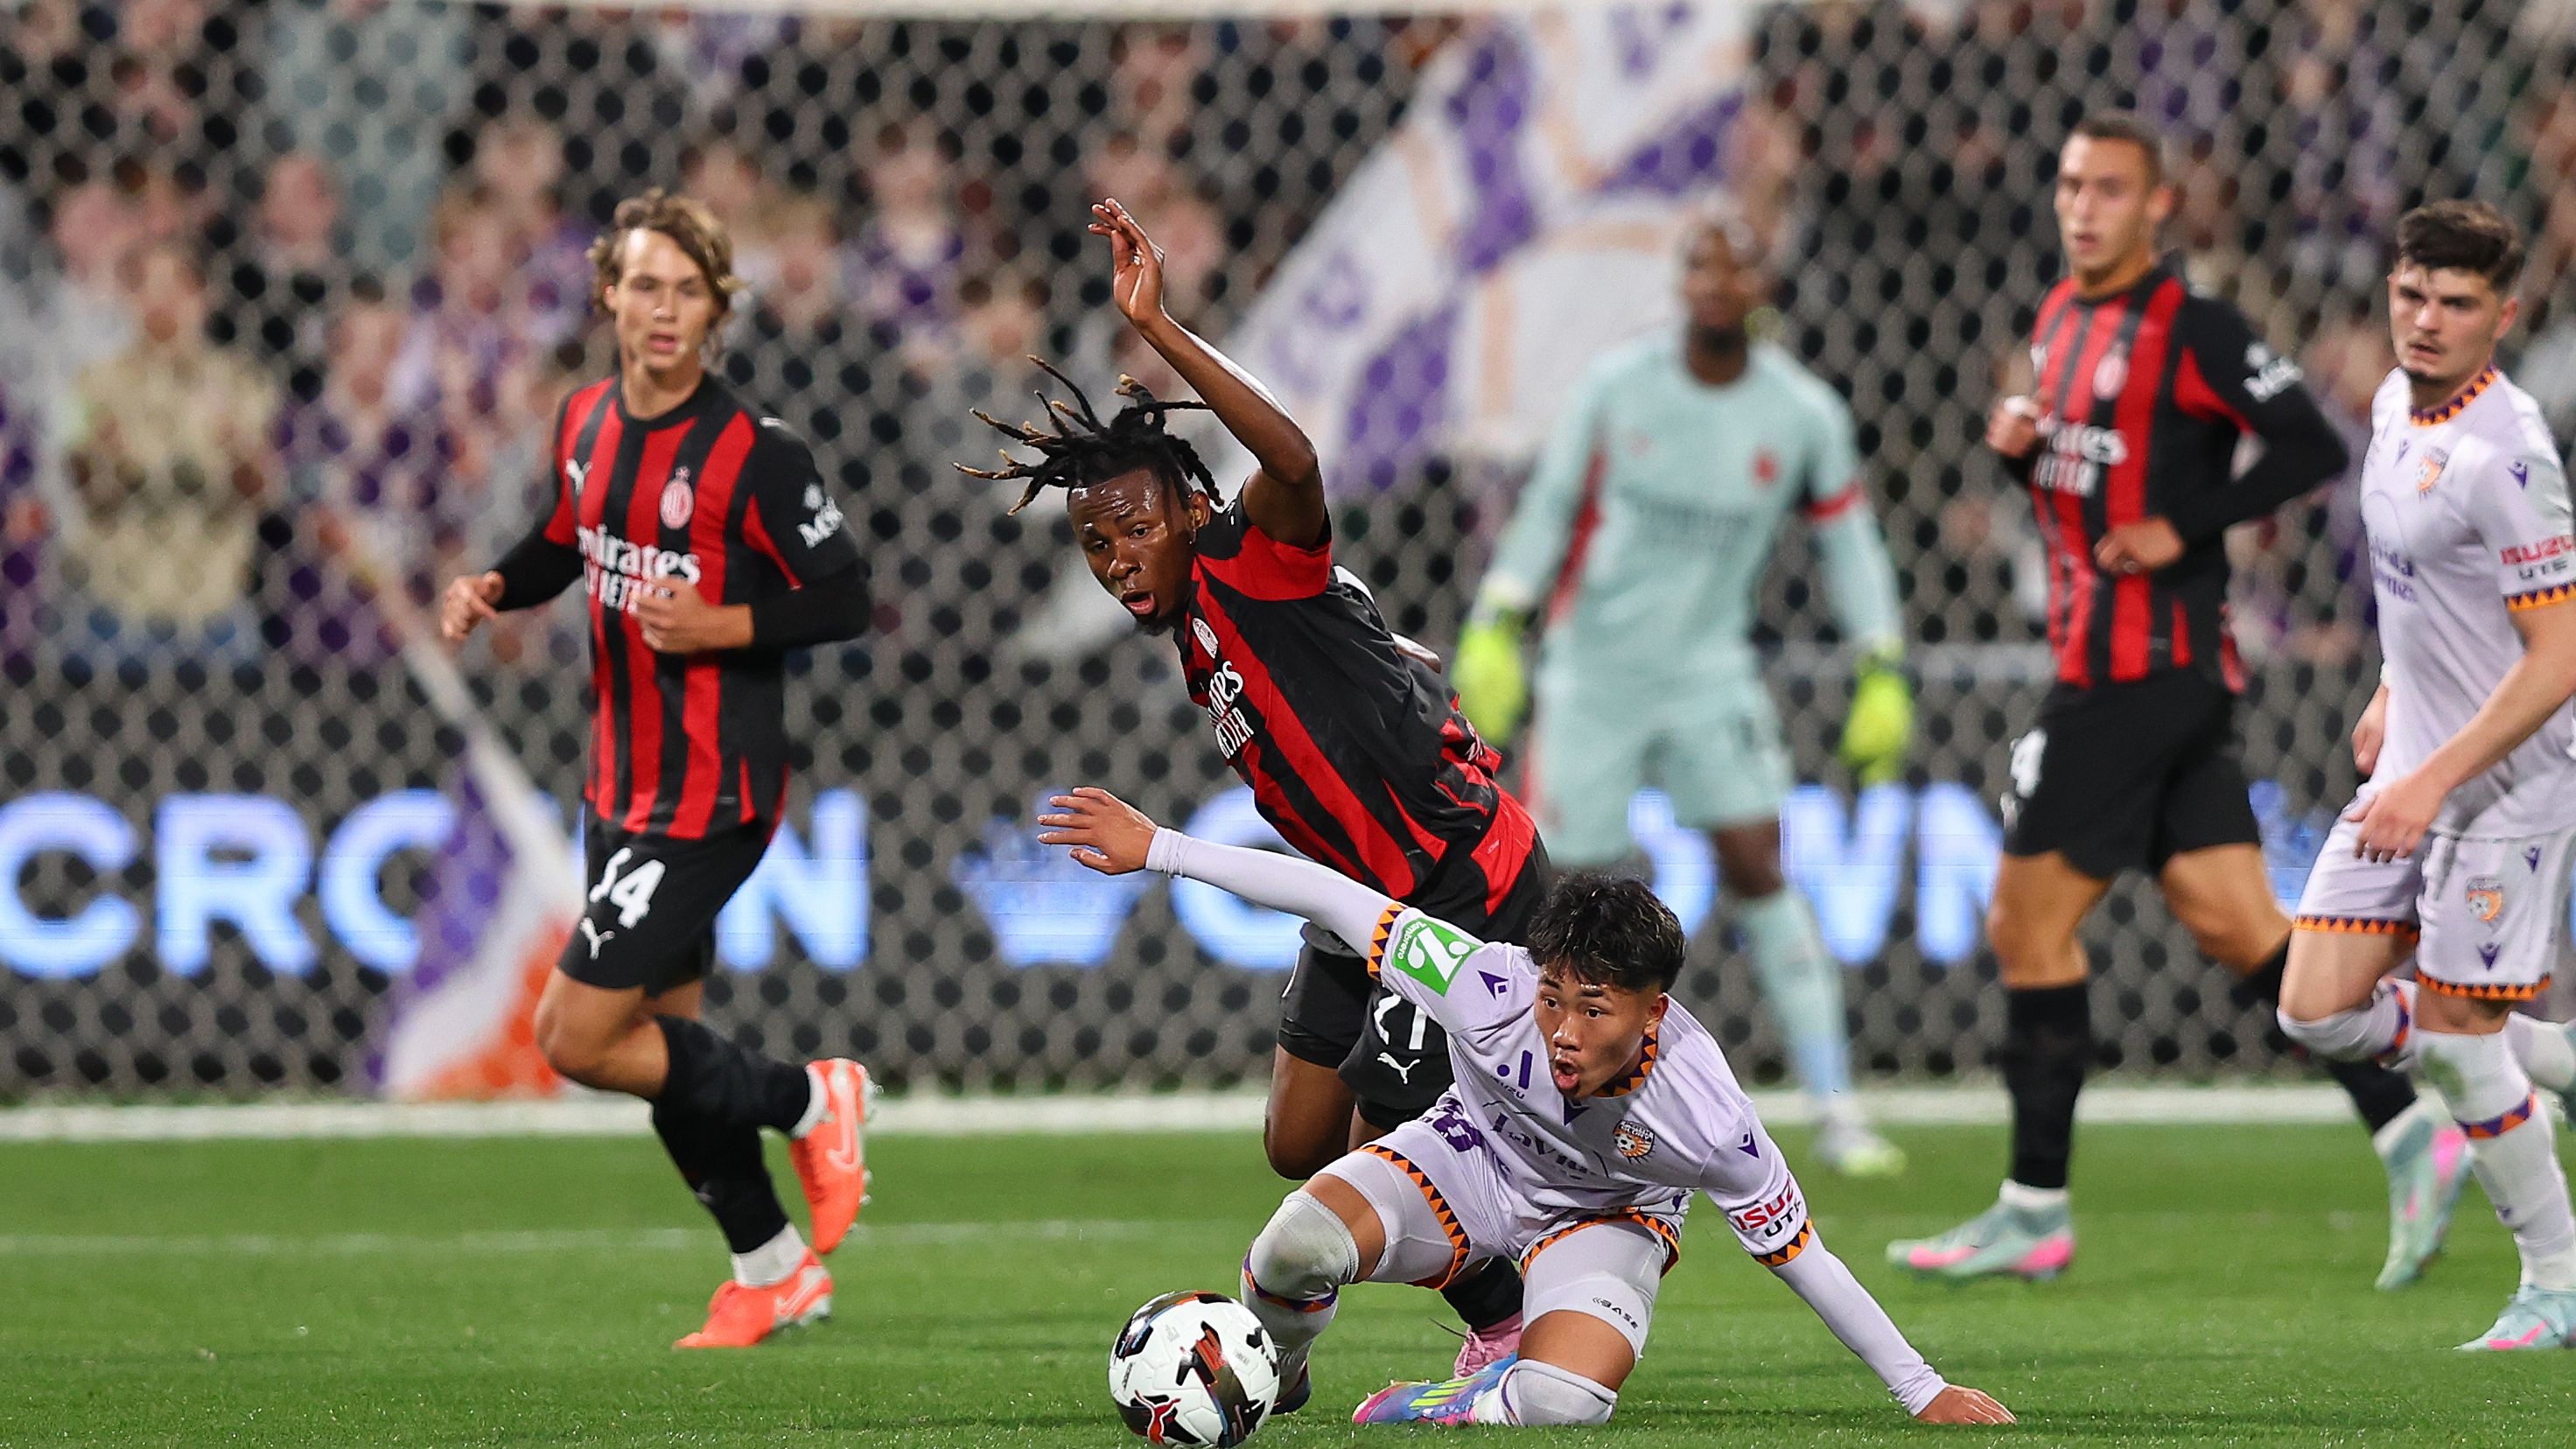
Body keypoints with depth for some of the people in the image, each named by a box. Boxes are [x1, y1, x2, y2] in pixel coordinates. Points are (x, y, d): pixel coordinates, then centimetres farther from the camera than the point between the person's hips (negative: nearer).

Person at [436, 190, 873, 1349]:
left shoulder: (753, 455, -17)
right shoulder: (586, 423, 5)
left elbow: (846, 601, -12)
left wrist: (720, 626, -24)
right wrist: (495, 587, 2)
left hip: (710, 797, -8)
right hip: (621, 787, 8)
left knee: (575, 1038, -11)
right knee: (660, 1047, 14)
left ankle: (809, 1103, 7)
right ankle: (772, 1271, 30)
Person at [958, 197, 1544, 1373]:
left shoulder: (1255, 566, -18)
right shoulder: (1194, 632, 9)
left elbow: (1294, 462, -41)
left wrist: (1158, 330, -44)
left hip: (1466, 891, -10)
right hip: (1367, 894, 10)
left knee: (1382, 1155, -4)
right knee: (1299, 1147, 11)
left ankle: (1511, 1330, 19)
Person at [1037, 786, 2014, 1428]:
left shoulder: (1709, 1120, -33)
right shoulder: (1491, 992, -34)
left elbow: (1797, 1254, -19)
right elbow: (1329, 897, -27)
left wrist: (1923, 1390, -12)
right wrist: (1160, 849, -25)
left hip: (1606, 1214, -1)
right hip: (1473, 1155, 1)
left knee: (1563, 1405, -33)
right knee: (1297, 1247, -30)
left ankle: (1417, 1414, 1)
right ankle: (1266, 1384, 5)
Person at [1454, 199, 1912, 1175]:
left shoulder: (1801, 415, -4)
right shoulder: (1617, 387, -6)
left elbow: (1848, 541, 7)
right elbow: (1550, 507, 2)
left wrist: (1883, 675, 1)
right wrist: (1494, 631, -4)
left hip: (1708, 673, 1)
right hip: (1593, 671, -1)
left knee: (1758, 870, -11)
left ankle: (1836, 1110, -8)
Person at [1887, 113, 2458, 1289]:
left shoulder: (2189, 329, -11)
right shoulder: (2062, 322, 16)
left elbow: (2312, 448, -15)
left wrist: (2183, 526, -18)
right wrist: (2021, 449, 4)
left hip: (2144, 671, -9)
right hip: (2095, 658, 9)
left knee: (2029, 922, -4)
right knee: (2235, 922, 5)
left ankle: (2035, 1213, 2)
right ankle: (2408, 1134, 4)